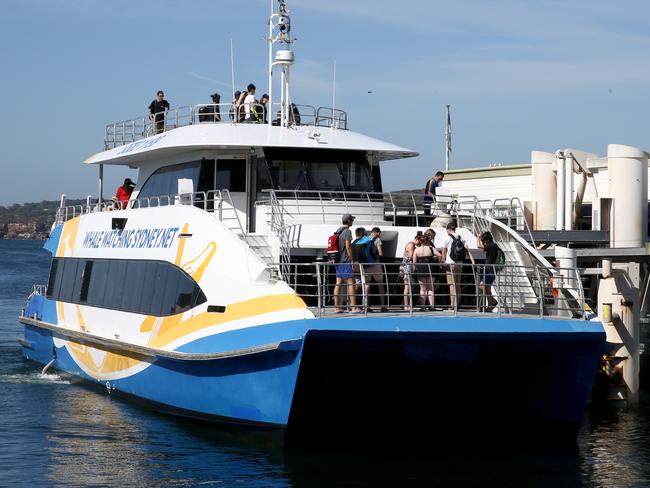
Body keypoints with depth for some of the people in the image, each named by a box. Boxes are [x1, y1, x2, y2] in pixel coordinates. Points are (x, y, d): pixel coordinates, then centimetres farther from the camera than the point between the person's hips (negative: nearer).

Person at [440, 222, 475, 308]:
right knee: (457, 285, 11)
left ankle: (452, 305, -15)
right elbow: (468, 251, 3)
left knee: (452, 284, -8)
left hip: (450, 263, -5)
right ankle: (457, 305, 13)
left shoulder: (448, 238, -3)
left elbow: (443, 253, -4)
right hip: (460, 264, 5)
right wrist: (473, 262, -3)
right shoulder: (461, 239, 12)